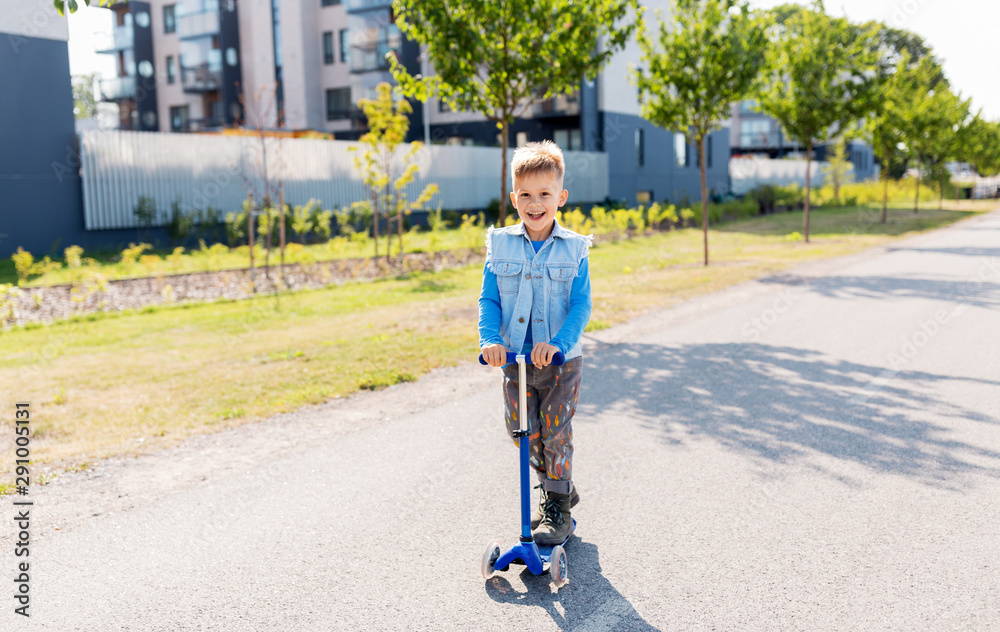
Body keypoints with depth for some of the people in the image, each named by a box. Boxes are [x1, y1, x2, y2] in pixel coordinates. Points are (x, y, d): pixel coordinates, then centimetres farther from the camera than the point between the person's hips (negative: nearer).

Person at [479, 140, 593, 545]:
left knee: (555, 431, 1)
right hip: (515, 358, 3)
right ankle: (555, 487, 34)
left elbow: (581, 306, -9)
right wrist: (490, 339, -17)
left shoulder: (573, 249, -5)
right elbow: (488, 300, 0)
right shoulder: (500, 245, 0)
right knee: (523, 431, 10)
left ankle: (558, 509, 18)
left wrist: (558, 343, -24)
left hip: (561, 360, -3)